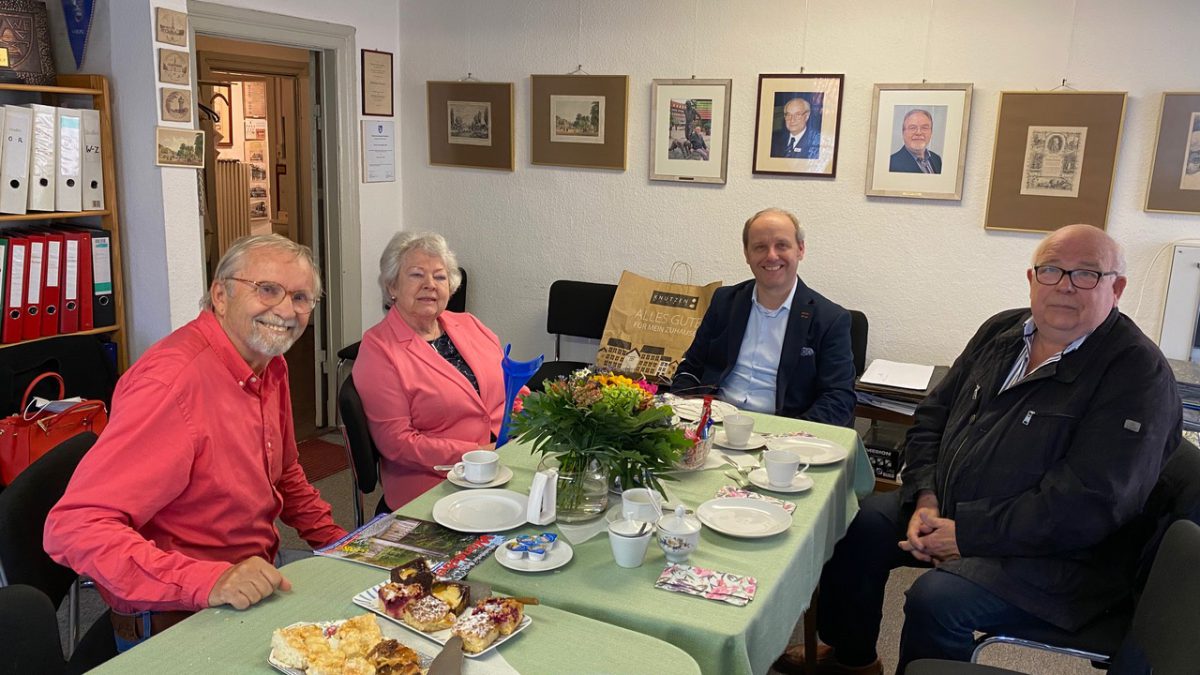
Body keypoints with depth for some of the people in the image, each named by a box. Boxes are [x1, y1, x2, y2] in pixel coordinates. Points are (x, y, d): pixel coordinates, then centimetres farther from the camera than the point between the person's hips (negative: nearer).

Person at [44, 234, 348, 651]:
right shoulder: (174, 377, -24)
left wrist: (337, 541, 11)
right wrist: (207, 581, -37)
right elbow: (73, 527, -29)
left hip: (254, 584, 8)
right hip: (175, 624, -8)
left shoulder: (271, 366, 3)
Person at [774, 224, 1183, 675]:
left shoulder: (1138, 374, -17)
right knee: (861, 523, -3)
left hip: (1059, 557, -7)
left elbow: (1087, 505, -24)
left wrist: (966, 534, -22)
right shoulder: (1001, 331, 5)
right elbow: (933, 416, 10)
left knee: (936, 600, -28)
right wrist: (925, 499, -7)